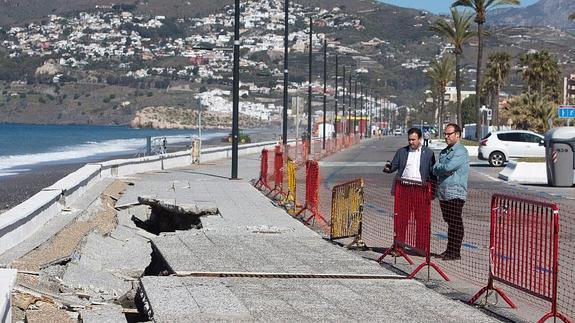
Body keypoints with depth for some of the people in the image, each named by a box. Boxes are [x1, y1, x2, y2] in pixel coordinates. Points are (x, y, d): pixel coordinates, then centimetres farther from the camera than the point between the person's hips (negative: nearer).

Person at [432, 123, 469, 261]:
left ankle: (455, 252, -1)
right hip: (443, 193, 8)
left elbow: (449, 167, -21)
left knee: (456, 223, -4)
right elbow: (435, 169, 9)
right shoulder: (444, 152, 19)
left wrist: (439, 168, -1)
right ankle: (449, 250, 19)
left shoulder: (461, 151, -8)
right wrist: (445, 170, -10)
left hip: (455, 194, -8)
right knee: (449, 222, 13)